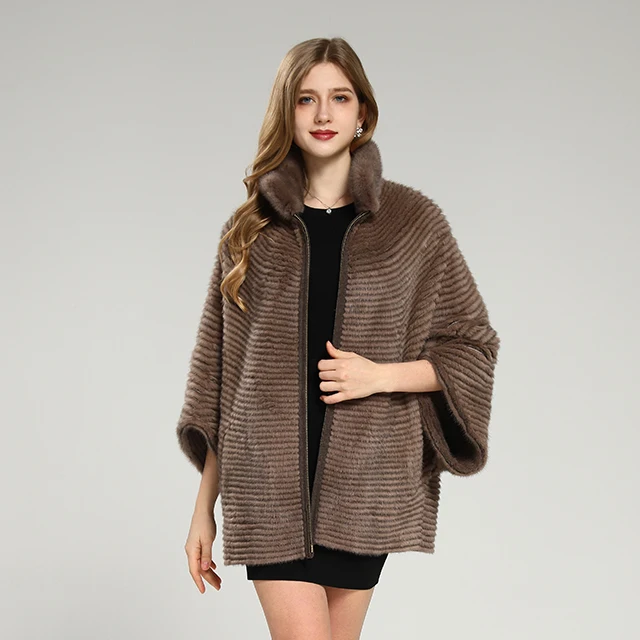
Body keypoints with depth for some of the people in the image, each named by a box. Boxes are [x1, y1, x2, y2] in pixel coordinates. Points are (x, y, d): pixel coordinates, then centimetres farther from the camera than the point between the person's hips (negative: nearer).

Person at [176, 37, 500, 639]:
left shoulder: (413, 221, 4)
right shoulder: (251, 228, 7)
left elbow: (474, 347, 8)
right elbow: (219, 371, 9)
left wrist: (378, 374, -10)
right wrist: (204, 508, 8)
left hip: (361, 480, 0)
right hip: (269, 478, 0)